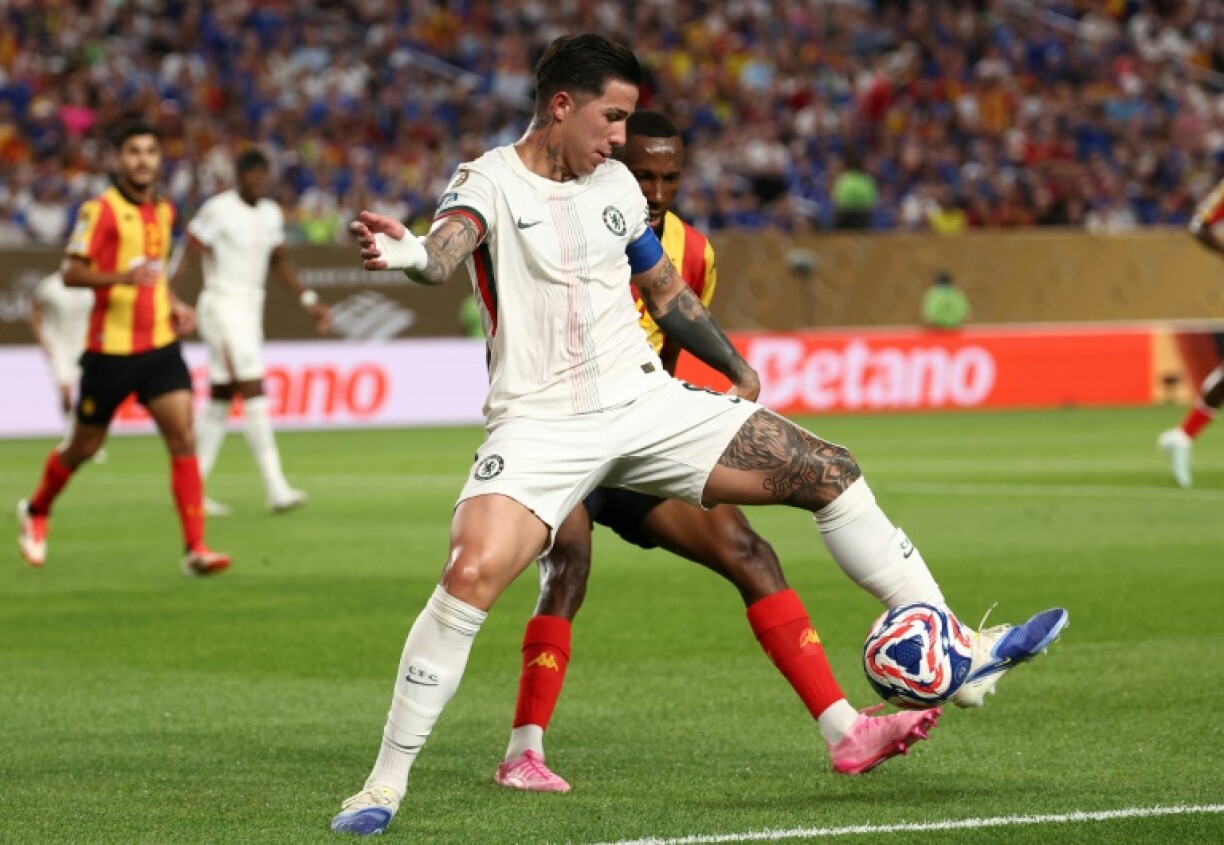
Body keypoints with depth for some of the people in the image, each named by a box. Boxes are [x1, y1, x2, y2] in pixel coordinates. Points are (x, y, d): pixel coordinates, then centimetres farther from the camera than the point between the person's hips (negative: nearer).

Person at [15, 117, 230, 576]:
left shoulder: (164, 211, 11)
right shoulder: (100, 210, -10)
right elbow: (71, 271, -17)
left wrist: (173, 304, 12)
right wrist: (121, 277, -32)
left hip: (160, 345, 5)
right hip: (111, 347, -5)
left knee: (183, 438, -11)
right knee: (85, 445, 10)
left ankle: (195, 549, -13)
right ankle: (35, 512, 38)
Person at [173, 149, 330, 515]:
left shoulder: (271, 213, 12)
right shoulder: (218, 210, -12)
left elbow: (280, 262, 23)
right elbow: (186, 255, -14)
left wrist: (309, 300, 18)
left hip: (251, 308, 8)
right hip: (222, 304, -8)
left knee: (221, 399, 10)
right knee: (254, 391, -15)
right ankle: (275, 489, -18)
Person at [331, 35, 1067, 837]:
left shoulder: (617, 184, 10)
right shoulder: (489, 181, -8)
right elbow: (448, 247, -32)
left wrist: (738, 370, 27)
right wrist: (410, 254, -55)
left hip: (646, 403, 6)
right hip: (541, 427, -6)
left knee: (830, 470, -1)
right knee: (469, 576, -27)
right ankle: (385, 783, -13)